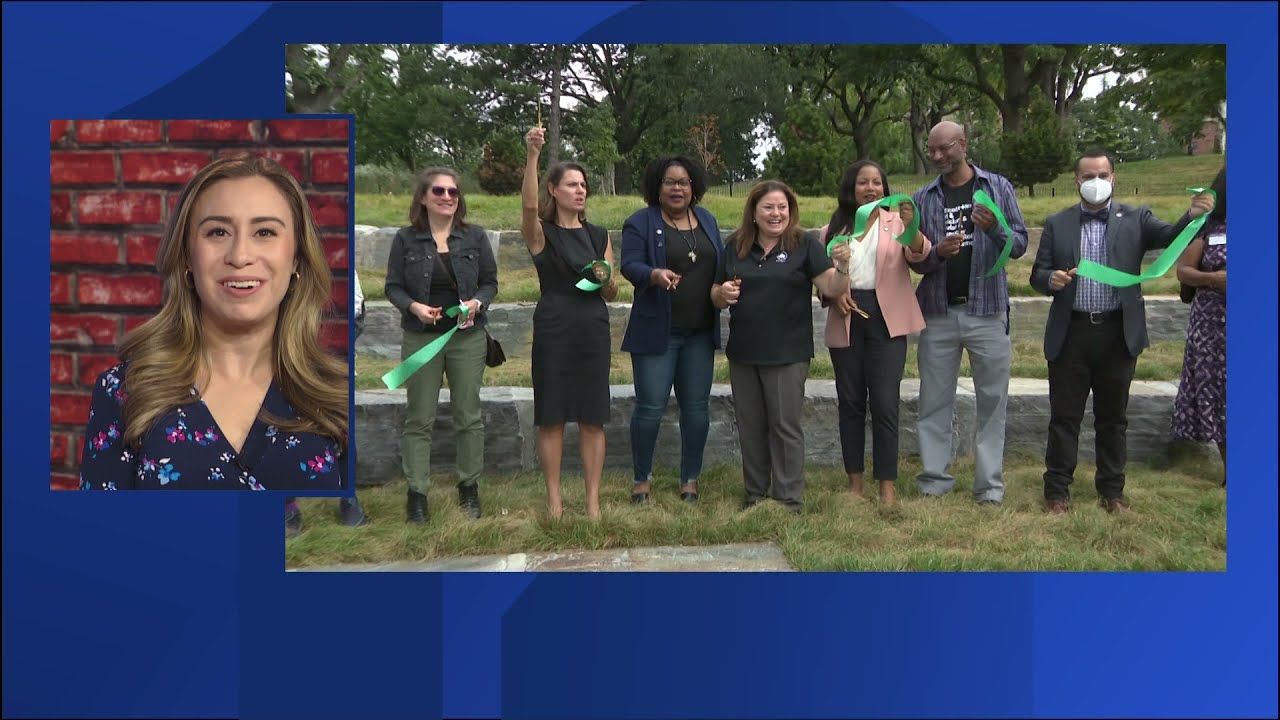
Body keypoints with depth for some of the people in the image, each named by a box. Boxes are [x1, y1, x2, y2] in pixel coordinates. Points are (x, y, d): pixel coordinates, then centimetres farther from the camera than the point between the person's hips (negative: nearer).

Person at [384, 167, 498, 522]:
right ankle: (417, 493, 9)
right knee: (419, 418, 2)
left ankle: (469, 488, 19)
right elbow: (393, 286, 1)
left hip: (467, 337, 1)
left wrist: (477, 303, -15)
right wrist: (413, 306, -18)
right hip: (421, 337, -1)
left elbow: (490, 282, 6)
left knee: (468, 414, 6)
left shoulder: (475, 236, 2)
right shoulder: (406, 239, 0)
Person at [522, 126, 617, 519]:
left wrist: (606, 279, -9)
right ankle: (554, 500, 13)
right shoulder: (541, 233, 2)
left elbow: (612, 294, 14)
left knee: (593, 420, 4)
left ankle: (593, 501, 13)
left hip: (594, 331, 3)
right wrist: (532, 154, -33)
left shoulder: (599, 236, 13)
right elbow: (528, 204, -22)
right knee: (552, 419, 2)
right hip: (553, 330, -3)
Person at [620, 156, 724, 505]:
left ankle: (690, 479, 20)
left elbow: (720, 264, 18)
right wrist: (656, 274, -33)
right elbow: (629, 265, -14)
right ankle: (641, 478, 15)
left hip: (700, 332, 5)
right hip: (657, 330, -4)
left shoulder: (707, 220, 13)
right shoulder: (640, 223, -3)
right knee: (650, 407, -2)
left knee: (696, 407, 8)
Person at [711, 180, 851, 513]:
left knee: (785, 424, 2)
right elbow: (716, 296, 12)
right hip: (742, 352, 4)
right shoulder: (735, 246, 7)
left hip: (787, 353, -4)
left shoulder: (805, 246, -3)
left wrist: (842, 267, -31)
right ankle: (755, 494, 27)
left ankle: (789, 499, 12)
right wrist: (723, 293, -10)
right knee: (750, 425, 13)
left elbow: (832, 289, -11)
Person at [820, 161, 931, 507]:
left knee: (885, 403, -5)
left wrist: (911, 227, -36)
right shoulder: (832, 230, 10)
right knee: (850, 401, 9)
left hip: (886, 320, -2)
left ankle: (887, 486, 3)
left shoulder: (896, 221, 2)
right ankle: (855, 481, 19)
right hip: (846, 320, 3)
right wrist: (834, 294, -9)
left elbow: (918, 254, -16)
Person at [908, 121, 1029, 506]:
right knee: (934, 400, 6)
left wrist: (995, 229, -21)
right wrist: (937, 253, -16)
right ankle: (935, 476, 15)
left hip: (987, 310, -1)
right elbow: (913, 261, 5)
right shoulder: (923, 198, 7)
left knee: (992, 398, 3)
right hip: (938, 312, 2)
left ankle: (990, 482, 11)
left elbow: (1020, 244, -1)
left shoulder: (997, 187, 4)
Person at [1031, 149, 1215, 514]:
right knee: (1064, 417, 6)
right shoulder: (1057, 224, 6)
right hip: (1070, 333, 0)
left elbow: (1169, 237, -13)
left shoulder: (1135, 219, 4)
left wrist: (1193, 216, -34)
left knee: (1113, 417, 11)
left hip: (1118, 333, 0)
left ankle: (1111, 489, 23)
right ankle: (1057, 490, 16)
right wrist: (1052, 279, -19)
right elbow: (1038, 275, 4)